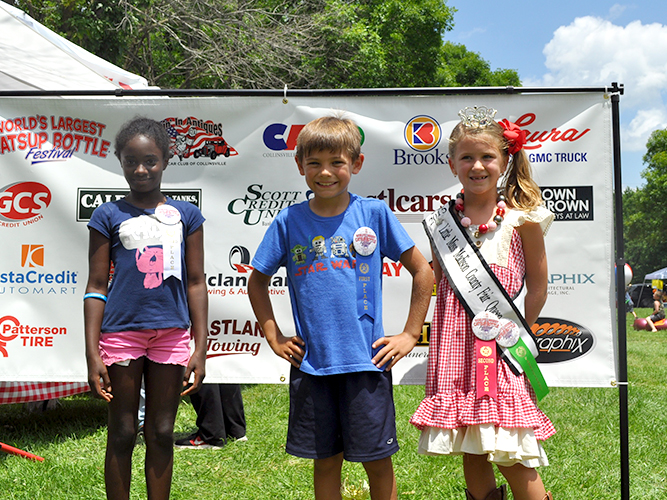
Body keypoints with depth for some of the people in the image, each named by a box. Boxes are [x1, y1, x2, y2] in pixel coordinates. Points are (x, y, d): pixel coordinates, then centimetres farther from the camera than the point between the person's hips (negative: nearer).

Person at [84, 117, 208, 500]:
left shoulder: (186, 214, 6)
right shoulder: (109, 216, 2)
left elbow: (196, 283, 7)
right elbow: (97, 287, 1)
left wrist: (201, 347, 2)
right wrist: (92, 354, -5)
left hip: (172, 334, 1)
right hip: (121, 332, -1)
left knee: (162, 433, 9)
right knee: (122, 433, 7)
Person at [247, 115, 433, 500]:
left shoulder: (375, 214, -2)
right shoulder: (289, 222, 2)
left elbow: (423, 271, 3)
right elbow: (258, 282, 13)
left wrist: (410, 335, 0)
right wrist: (274, 339, 7)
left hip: (367, 360, -1)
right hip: (310, 364, 2)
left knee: (377, 460, 6)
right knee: (326, 460, 12)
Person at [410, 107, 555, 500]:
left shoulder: (521, 219, -2)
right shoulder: (445, 219, 8)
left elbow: (537, 289, 2)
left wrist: (514, 332, 0)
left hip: (499, 342, -4)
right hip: (455, 339, 4)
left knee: (510, 455, -5)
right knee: (471, 451, 10)